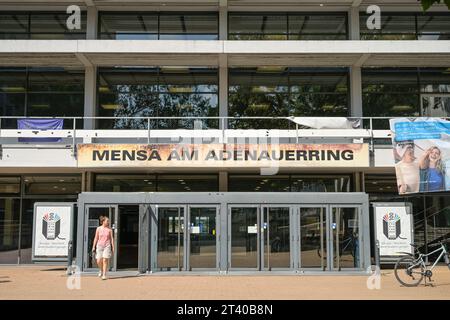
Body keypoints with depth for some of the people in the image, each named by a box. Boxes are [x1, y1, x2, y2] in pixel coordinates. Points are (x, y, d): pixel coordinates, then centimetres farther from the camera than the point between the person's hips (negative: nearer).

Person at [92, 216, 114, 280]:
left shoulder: (109, 229, 1)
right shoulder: (98, 229, 2)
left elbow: (112, 238, 3)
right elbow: (96, 238, 6)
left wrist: (113, 247, -1)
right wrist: (94, 246, 4)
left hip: (107, 246, -1)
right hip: (99, 246, 1)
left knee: (105, 260, -9)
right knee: (99, 261, 0)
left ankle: (104, 275, -1)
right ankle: (101, 270, 31)